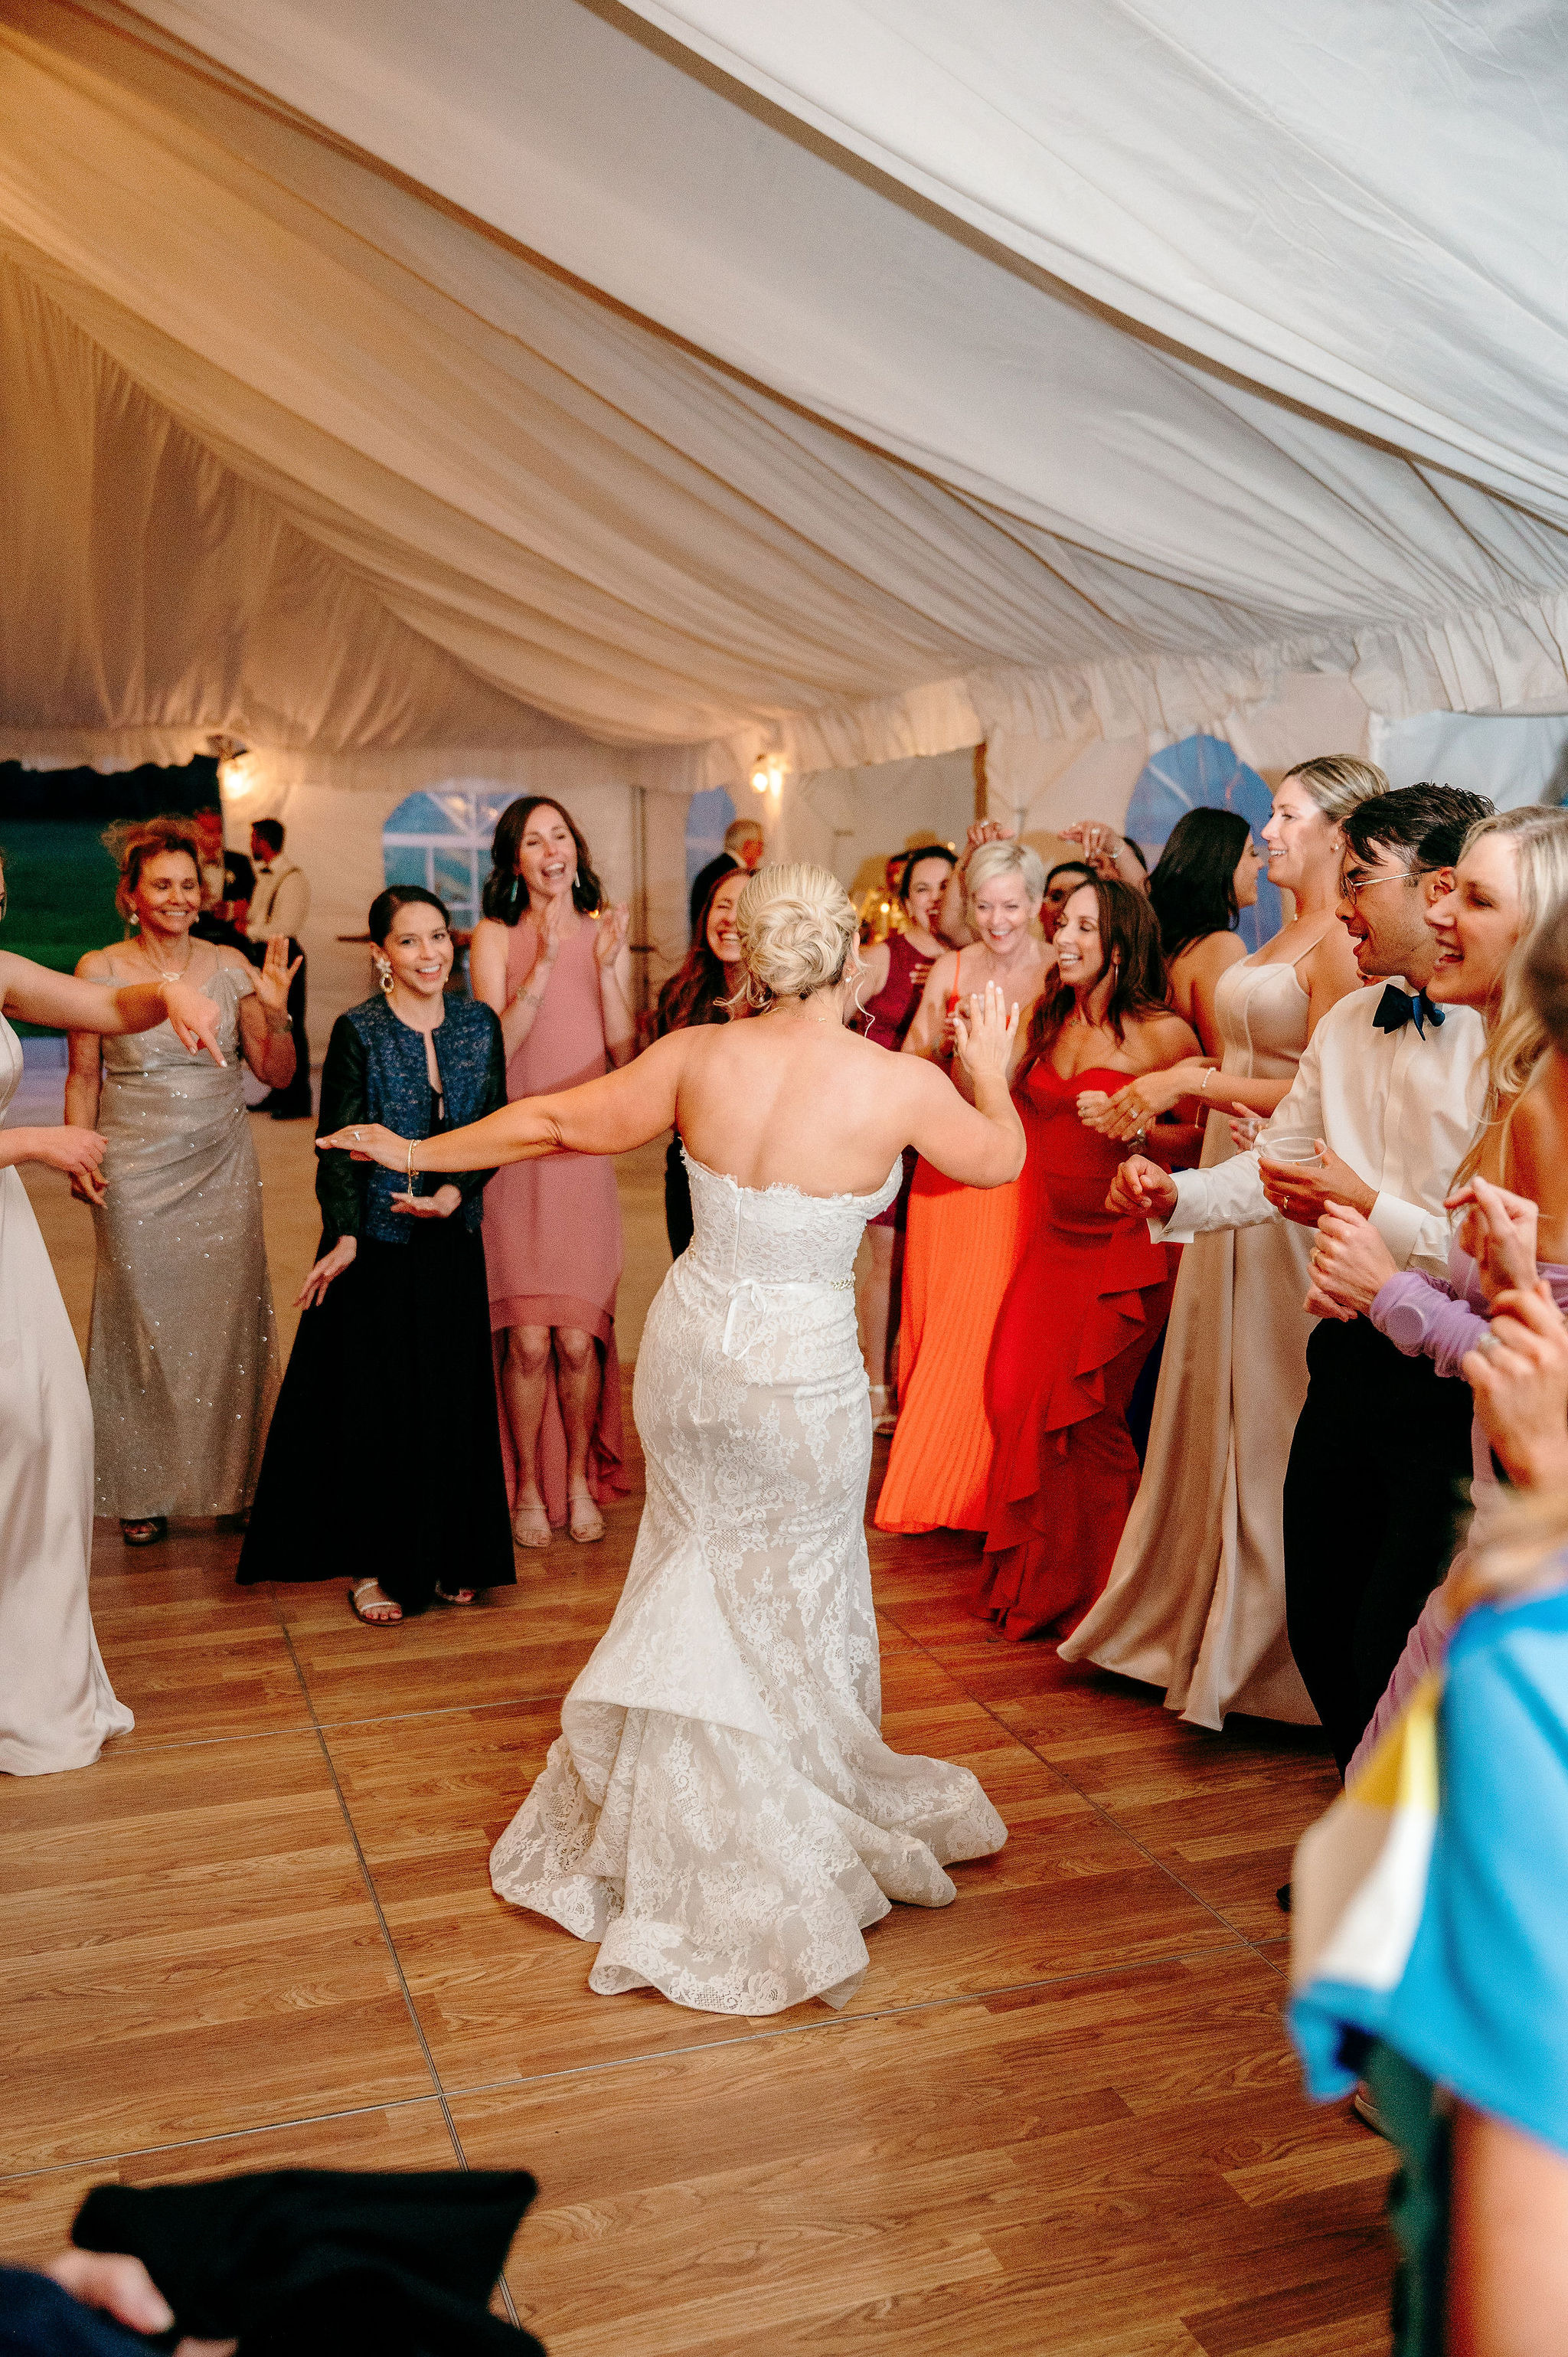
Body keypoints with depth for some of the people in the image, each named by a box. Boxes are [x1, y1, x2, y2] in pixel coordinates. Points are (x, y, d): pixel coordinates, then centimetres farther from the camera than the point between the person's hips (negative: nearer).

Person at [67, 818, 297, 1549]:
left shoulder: (230, 967, 4)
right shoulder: (99, 970, 0)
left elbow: (277, 1075, 4)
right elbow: (83, 1078, 5)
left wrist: (276, 1011, -12)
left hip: (221, 1168, 2)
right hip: (137, 1173, -1)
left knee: (227, 1321, 4)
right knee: (144, 1320, 4)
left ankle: (232, 1479, 18)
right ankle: (144, 1490, 17)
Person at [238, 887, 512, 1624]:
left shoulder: (479, 1025, 4)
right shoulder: (358, 1032, -8)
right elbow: (339, 1145, -9)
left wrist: (456, 1189, -11)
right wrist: (345, 1236, -18)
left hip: (453, 1238, 4)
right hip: (378, 1243, -4)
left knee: (451, 1398, 9)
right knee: (374, 1402, 2)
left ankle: (444, 1557, 24)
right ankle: (374, 1564, 16)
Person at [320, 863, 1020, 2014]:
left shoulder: (696, 1056, -7)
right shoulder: (900, 1083, -15)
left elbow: (558, 1121, 3)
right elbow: (1000, 1159, 4)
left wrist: (421, 1153, 18)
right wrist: (992, 1070, 24)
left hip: (690, 1345, 4)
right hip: (803, 1374, -3)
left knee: (702, 1589, 23)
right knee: (789, 1611, 16)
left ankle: (684, 1837, 37)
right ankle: (801, 1835, 34)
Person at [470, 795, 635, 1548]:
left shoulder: (605, 932, 9)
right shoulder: (496, 938, 0)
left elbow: (626, 1051, 2)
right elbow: (493, 1048, -11)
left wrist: (607, 968, -10)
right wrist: (545, 964, -18)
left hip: (583, 1155, 2)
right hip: (514, 1159, -2)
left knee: (578, 1339, 1)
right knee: (527, 1340, -4)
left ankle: (580, 1481, 21)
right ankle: (527, 1488, 15)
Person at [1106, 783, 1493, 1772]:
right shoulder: (1344, 1026, 9)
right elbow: (1279, 1166, 16)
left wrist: (1374, 1213, -22)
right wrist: (1175, 1195, 0)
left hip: (1453, 1393, -8)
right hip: (1351, 1361, 8)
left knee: (1391, 1651, 1)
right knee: (1319, 1626, 18)